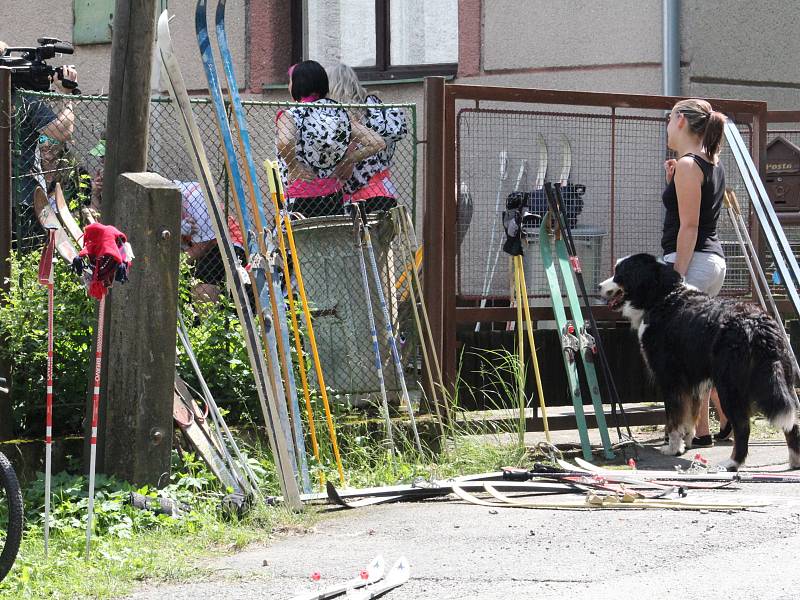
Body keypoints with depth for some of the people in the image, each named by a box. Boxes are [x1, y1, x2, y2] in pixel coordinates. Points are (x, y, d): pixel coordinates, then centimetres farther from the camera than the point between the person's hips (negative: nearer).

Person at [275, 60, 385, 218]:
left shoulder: (290, 115, -7)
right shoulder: (338, 113, 7)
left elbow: (285, 142, -31)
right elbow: (377, 143, 2)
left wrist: (293, 166, -14)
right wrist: (346, 162, 6)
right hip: (333, 197, 5)